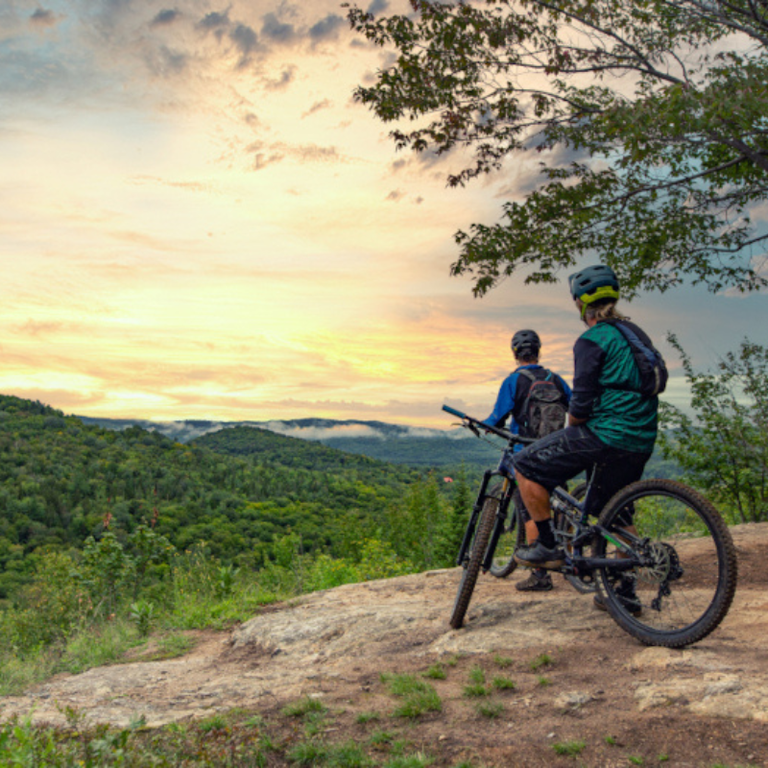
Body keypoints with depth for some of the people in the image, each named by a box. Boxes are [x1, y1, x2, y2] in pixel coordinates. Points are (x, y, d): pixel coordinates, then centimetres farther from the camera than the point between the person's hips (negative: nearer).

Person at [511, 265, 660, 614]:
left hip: (606, 434, -9)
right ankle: (625, 590, 25)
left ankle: (550, 546, 2)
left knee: (526, 465, -1)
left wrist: (569, 434, 5)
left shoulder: (591, 341, -9)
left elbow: (581, 404, -14)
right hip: (642, 440, 9)